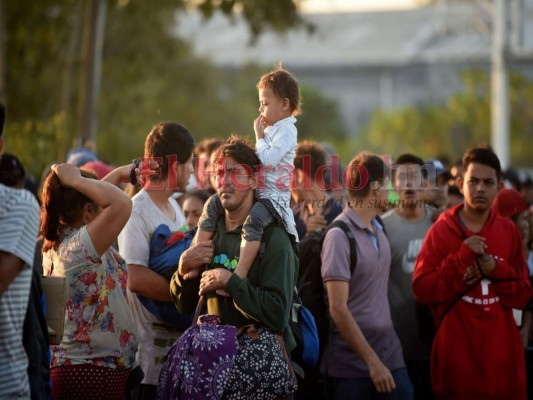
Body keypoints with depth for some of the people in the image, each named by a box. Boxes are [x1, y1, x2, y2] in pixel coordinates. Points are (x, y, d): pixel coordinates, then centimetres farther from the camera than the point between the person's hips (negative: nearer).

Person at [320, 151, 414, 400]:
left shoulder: (378, 229, 9)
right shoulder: (339, 235, -13)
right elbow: (338, 309, -16)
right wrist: (372, 361, -17)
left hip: (391, 356, 6)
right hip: (352, 366, -6)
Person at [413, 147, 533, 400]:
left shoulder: (509, 231, 9)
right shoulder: (441, 231, -1)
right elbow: (422, 289, -9)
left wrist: (495, 269, -9)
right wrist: (462, 258, -16)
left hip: (502, 352, 3)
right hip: (457, 351, -3)